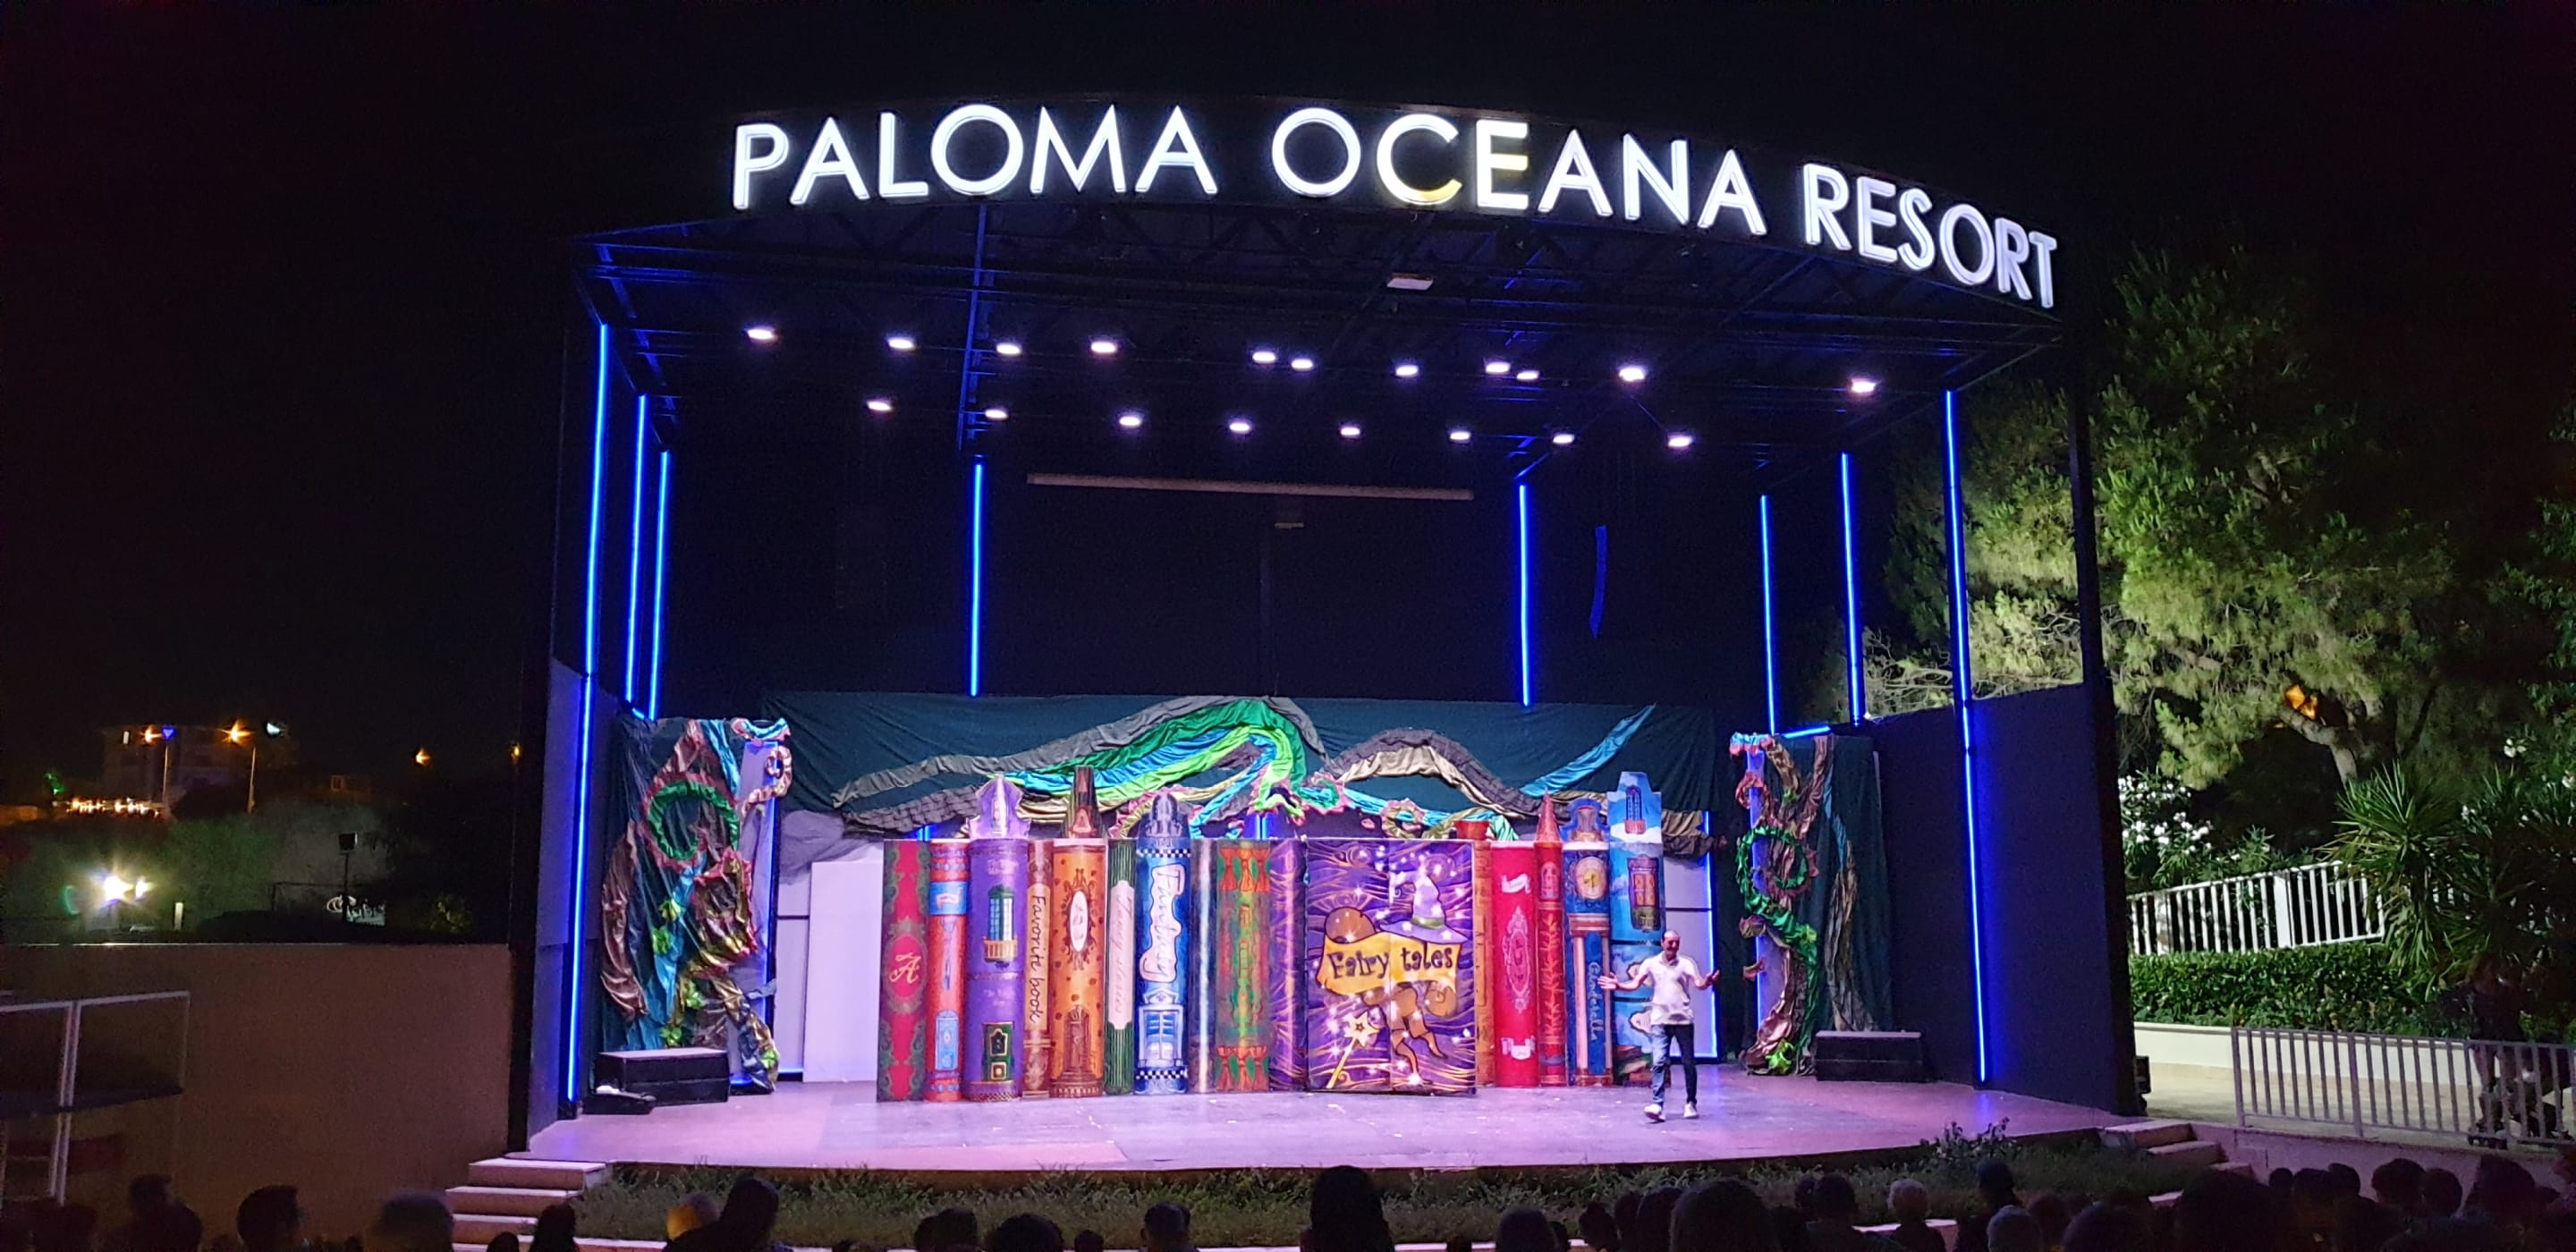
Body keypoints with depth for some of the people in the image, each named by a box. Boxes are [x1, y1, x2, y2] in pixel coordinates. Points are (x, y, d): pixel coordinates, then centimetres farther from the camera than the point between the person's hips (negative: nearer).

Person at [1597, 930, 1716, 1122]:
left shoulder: (1686, 963, 1)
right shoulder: (1651, 963, 4)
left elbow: (1698, 984, -12)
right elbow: (1635, 984, 1)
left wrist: (1707, 982, -35)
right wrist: (1619, 986, -18)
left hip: (1683, 1019, 0)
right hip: (1660, 1020, 0)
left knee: (1689, 1063, 7)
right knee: (1659, 1062, -11)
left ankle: (1691, 1103, 21)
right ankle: (1657, 1105, -17)